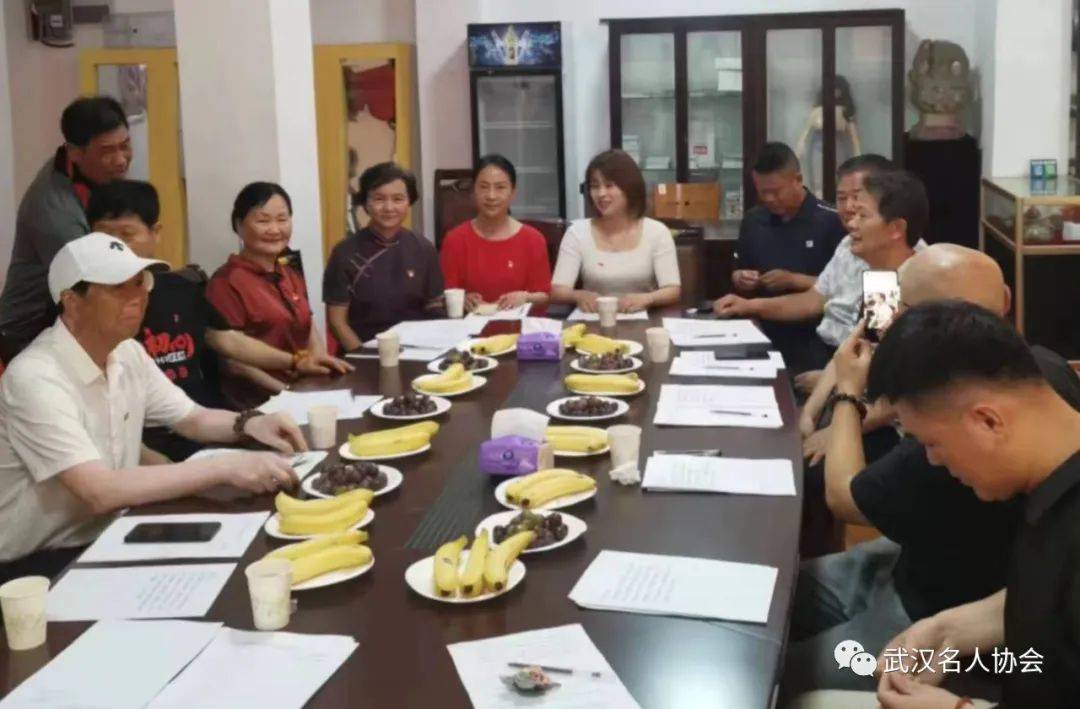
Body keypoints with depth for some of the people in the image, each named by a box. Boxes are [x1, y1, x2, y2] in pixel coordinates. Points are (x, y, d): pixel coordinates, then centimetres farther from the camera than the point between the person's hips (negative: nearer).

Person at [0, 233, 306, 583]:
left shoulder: (127, 354, 2)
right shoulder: (35, 379, -24)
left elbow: (192, 419, 13)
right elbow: (99, 492, -32)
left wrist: (249, 424, -10)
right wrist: (225, 468, -34)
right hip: (36, 566, -7)